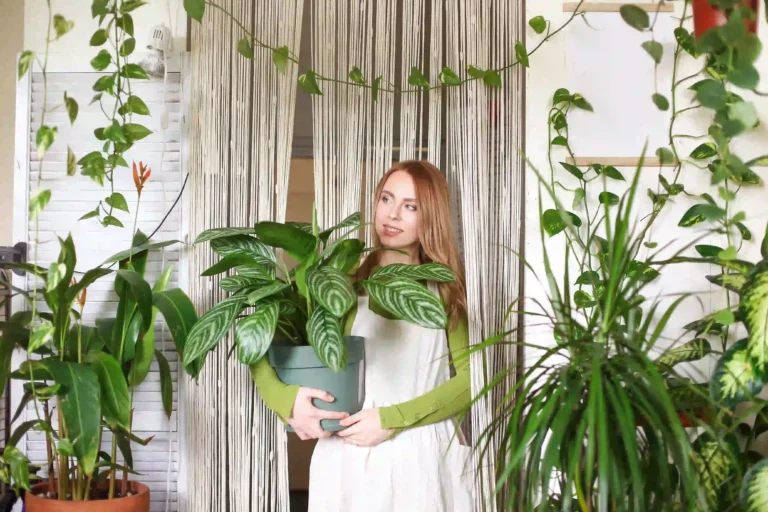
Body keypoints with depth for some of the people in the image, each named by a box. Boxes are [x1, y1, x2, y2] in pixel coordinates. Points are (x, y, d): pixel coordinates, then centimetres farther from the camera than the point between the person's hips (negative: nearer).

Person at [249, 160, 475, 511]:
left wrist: (392, 419, -13)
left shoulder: (448, 286, 6)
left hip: (425, 457, 1)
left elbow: (470, 377, -3)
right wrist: (285, 398, -20)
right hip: (351, 457, 0)